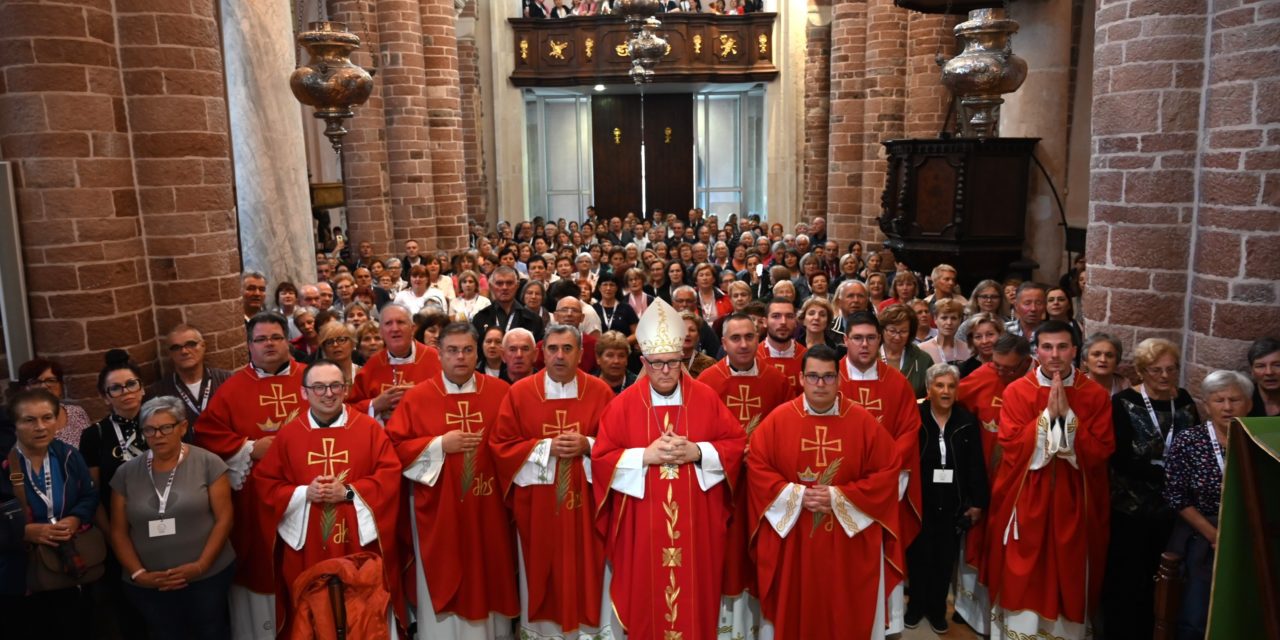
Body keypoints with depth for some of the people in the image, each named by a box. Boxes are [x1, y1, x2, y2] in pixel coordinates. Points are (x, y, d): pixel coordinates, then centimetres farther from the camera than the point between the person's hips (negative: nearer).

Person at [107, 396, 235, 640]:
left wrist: (201, 566, -13)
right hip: (149, 585, 2)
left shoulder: (208, 463, -5)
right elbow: (119, 531, 5)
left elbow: (224, 519, -7)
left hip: (208, 578, -2)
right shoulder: (126, 473, 4)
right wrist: (138, 573, -5)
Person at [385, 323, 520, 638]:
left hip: (487, 510, 1)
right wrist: (440, 445, -13)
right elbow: (394, 447, -4)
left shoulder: (501, 392, 0)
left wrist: (494, 446, -12)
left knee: (488, 581, 10)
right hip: (438, 512, -1)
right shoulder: (418, 397, -2)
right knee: (442, 586, 7)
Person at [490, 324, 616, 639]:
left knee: (585, 572, 6)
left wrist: (587, 446, -17)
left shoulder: (600, 392, -1)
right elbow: (500, 446, -3)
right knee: (541, 574, 9)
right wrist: (545, 448, -15)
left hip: (585, 505, 0)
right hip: (537, 507, 0)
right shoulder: (519, 393, -2)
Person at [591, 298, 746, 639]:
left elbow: (737, 443, 0)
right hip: (642, 525, -1)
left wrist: (697, 452, -15)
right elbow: (601, 458, -4)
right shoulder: (624, 404, -4)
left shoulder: (706, 398, 0)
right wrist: (645, 455, -17)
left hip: (697, 522, 1)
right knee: (646, 598, 9)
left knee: (695, 595, 10)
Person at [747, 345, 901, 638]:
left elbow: (886, 472, -5)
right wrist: (796, 495, -14)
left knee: (845, 612, 10)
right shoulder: (778, 419, -3)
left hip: (849, 541, 0)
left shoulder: (862, 421, -4)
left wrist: (839, 497, -14)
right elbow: (757, 466, -3)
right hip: (791, 539, 0)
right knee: (794, 608, 10)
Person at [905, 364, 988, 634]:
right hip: (919, 502, -2)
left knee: (945, 559, 12)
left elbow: (977, 466, 1)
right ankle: (916, 604, 30)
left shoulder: (968, 422, -1)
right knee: (918, 556, 10)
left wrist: (978, 502, -1)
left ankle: (937, 608, 30)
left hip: (953, 504, 2)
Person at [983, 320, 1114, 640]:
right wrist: (1048, 414, -19)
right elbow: (1012, 448, -13)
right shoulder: (1016, 391, -4)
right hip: (1026, 499, -1)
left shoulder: (1096, 395, -1)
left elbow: (1100, 452, -9)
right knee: (1023, 576, 4)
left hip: (1074, 501, 1)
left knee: (1069, 576, 9)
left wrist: (1068, 415, -17)